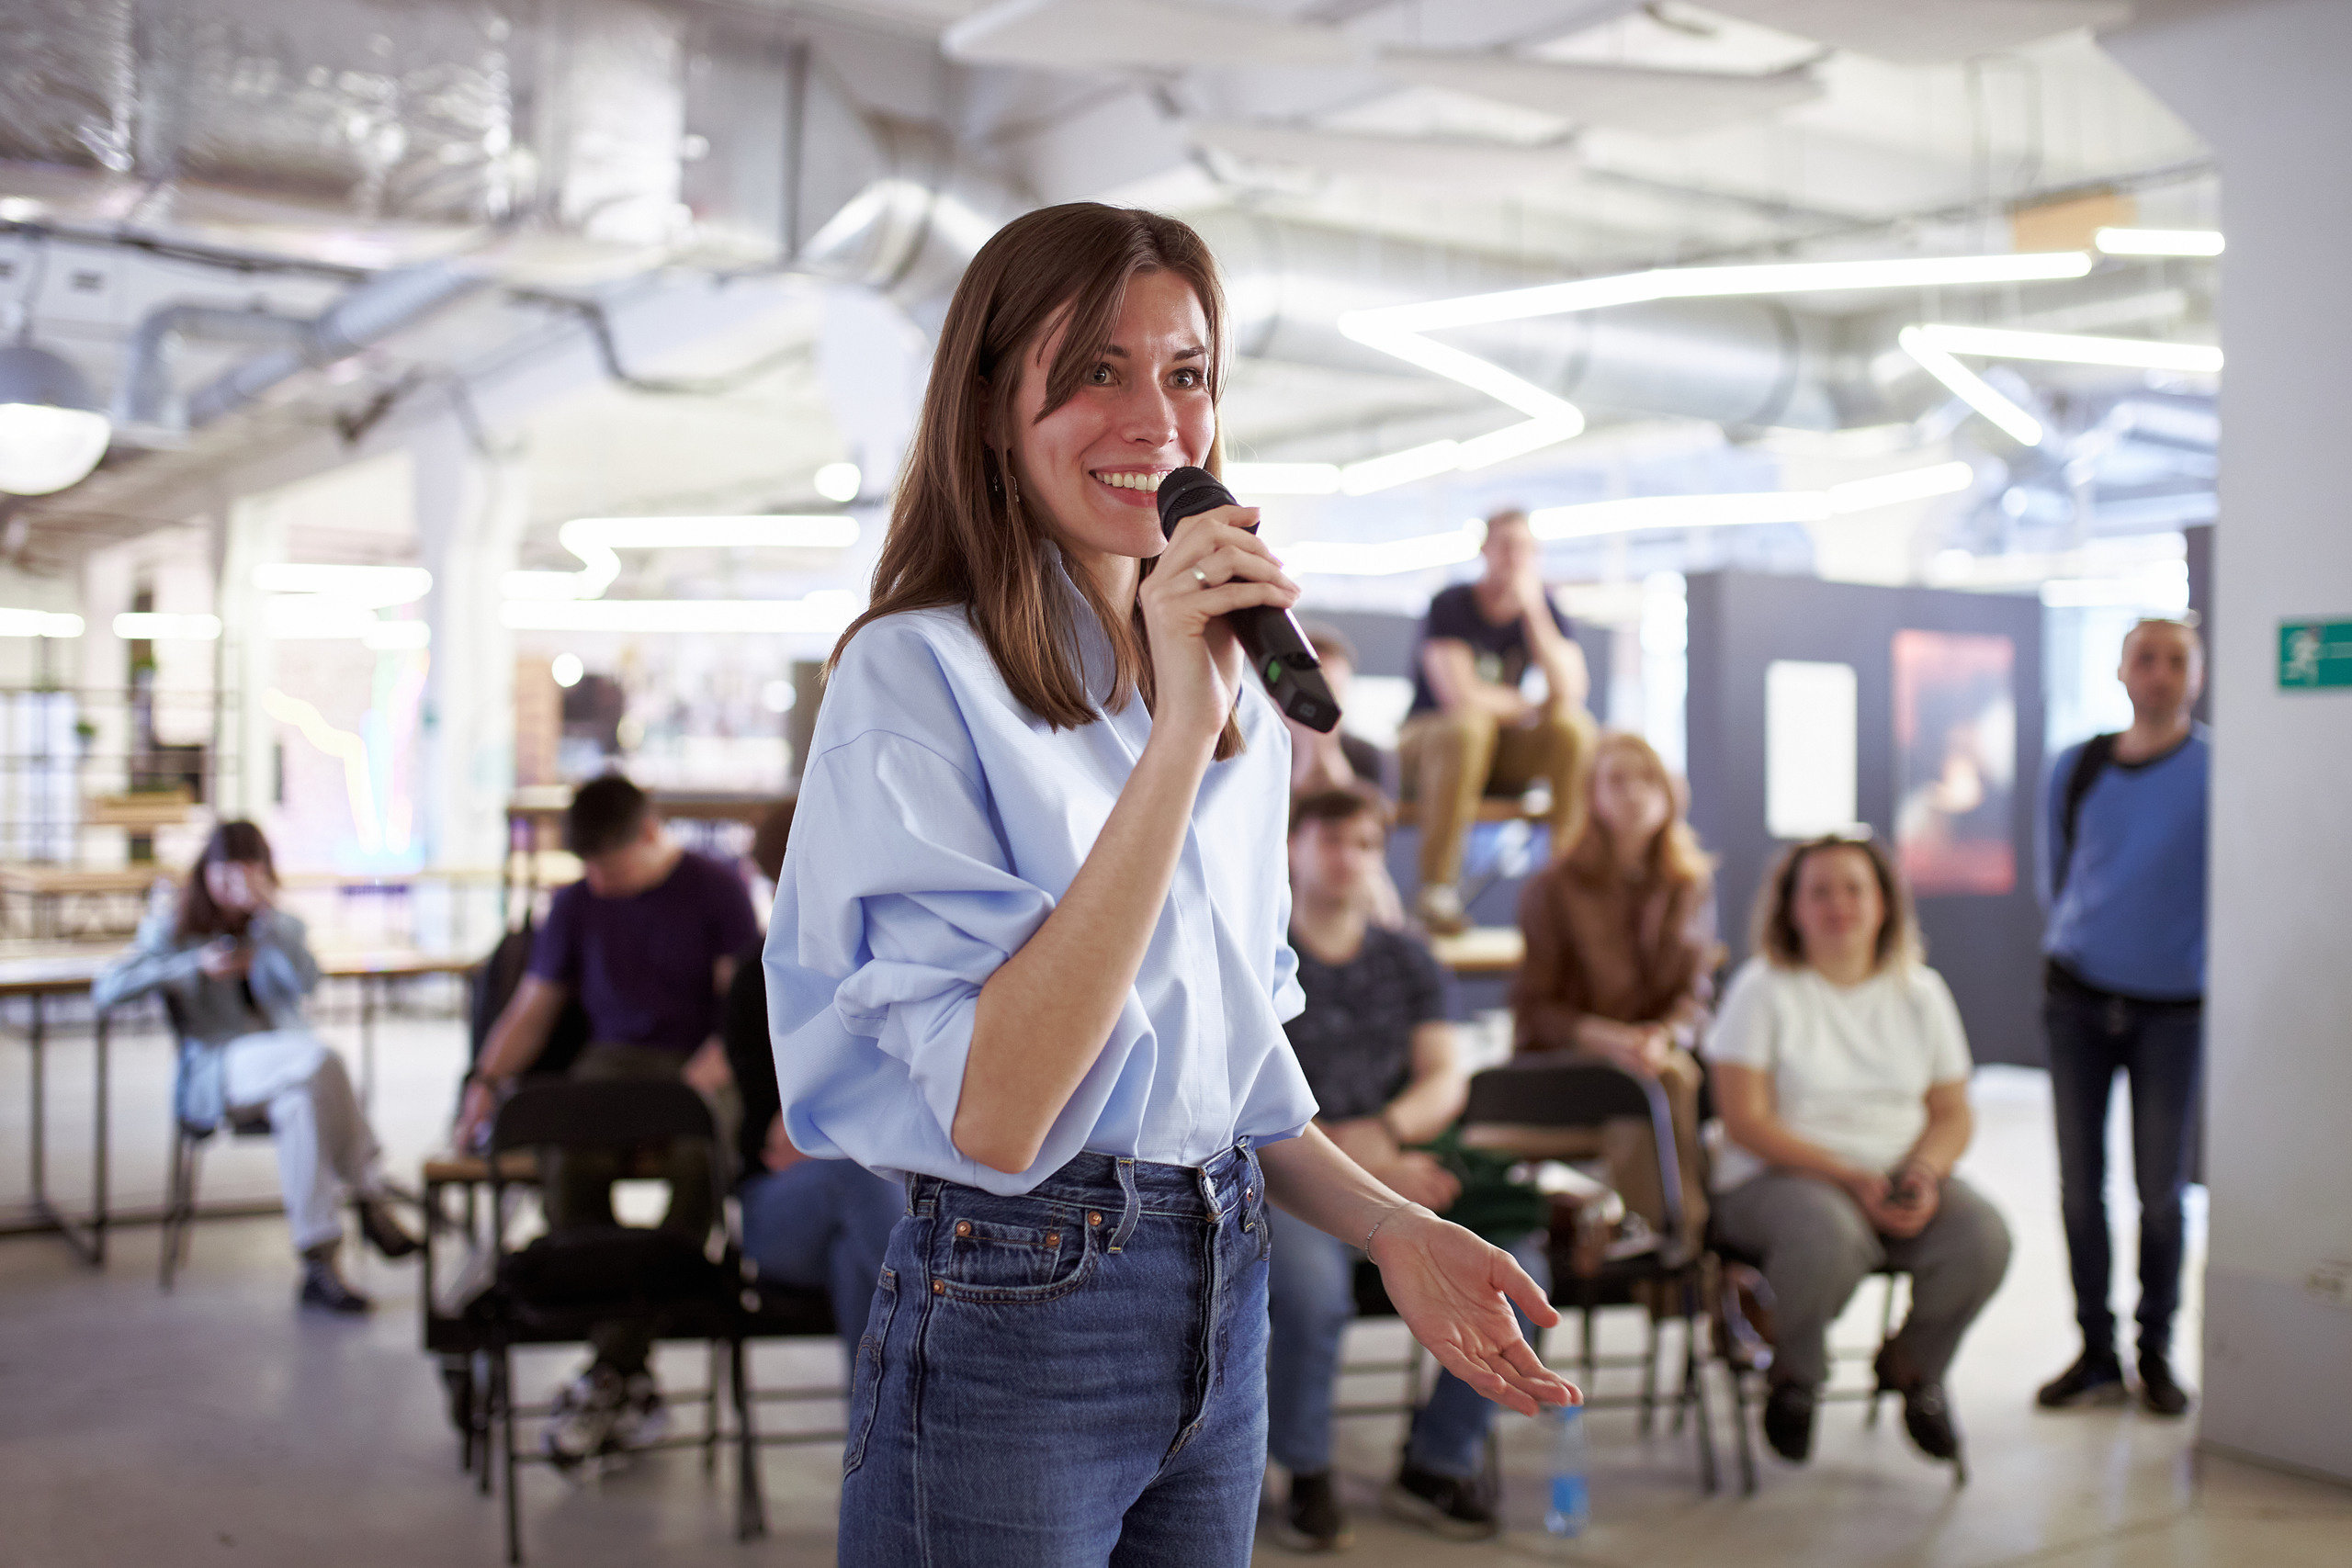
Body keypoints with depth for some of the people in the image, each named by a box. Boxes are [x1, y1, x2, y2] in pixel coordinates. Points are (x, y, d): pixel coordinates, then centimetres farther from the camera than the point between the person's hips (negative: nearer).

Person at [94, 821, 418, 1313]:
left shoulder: (281, 927, 18)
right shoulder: (174, 928, 11)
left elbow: (306, 981, -6)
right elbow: (106, 989, -6)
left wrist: (267, 914, -17)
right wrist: (196, 965, -15)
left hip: (286, 1072, 3)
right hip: (218, 1072, -3)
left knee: (302, 1098, -36)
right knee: (318, 1058, -34)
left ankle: (318, 1264, -33)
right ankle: (372, 1199, -29)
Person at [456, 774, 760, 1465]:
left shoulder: (716, 887, 3)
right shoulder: (576, 903, 15)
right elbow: (531, 1010, 19)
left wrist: (704, 1077, -21)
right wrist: (487, 1083, 1)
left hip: (703, 1066, -3)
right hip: (613, 1060, 3)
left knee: (699, 1155, -38)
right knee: (568, 1160, -33)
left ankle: (615, 1371, -27)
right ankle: (630, 1377, -26)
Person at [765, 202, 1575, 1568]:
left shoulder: (1233, 693, 9)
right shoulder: (918, 673, -14)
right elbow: (992, 1112, -25)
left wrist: (1393, 1229, 3)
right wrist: (1179, 735, -27)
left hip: (1224, 1304, 7)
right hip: (1012, 1316, -6)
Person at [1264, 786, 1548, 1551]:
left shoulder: (1408, 962, 18)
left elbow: (1446, 1078, 7)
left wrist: (1386, 1131, -16)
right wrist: (1360, 1165, -17)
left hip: (1402, 1169, 4)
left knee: (1513, 1267, -21)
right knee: (1312, 1287, -35)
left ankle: (1436, 1464, 0)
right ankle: (1307, 1478, -7)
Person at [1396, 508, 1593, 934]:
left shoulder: (1544, 608, 1)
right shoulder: (1450, 605, -11)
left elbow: (1570, 691, -14)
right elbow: (1460, 696, -22)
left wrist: (1533, 609, -19)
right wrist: (1531, 707, -8)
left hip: (1501, 754, 4)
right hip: (1426, 742, -4)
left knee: (1573, 727, -23)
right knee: (1470, 723, -38)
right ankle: (1436, 888, -35)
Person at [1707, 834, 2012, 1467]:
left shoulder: (1921, 992, 9)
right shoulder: (1762, 989, -4)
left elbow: (1952, 1113, 10)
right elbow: (1746, 1121, -10)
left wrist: (1922, 1174, -13)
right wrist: (1854, 1179, -19)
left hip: (1901, 1178, 4)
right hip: (1779, 1177, -4)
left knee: (1983, 1237, -26)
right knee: (1828, 1238, -38)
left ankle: (1910, 1364, 7)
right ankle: (1795, 1373, -3)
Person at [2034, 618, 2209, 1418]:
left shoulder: (2217, 768, -7)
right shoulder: (2079, 767, 4)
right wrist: (2074, 942, 13)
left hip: (2173, 1007, -3)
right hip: (2079, 998, 3)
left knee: (2160, 1186, 4)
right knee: (2080, 1180, 4)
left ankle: (2156, 1352, 19)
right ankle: (2095, 1353, 15)